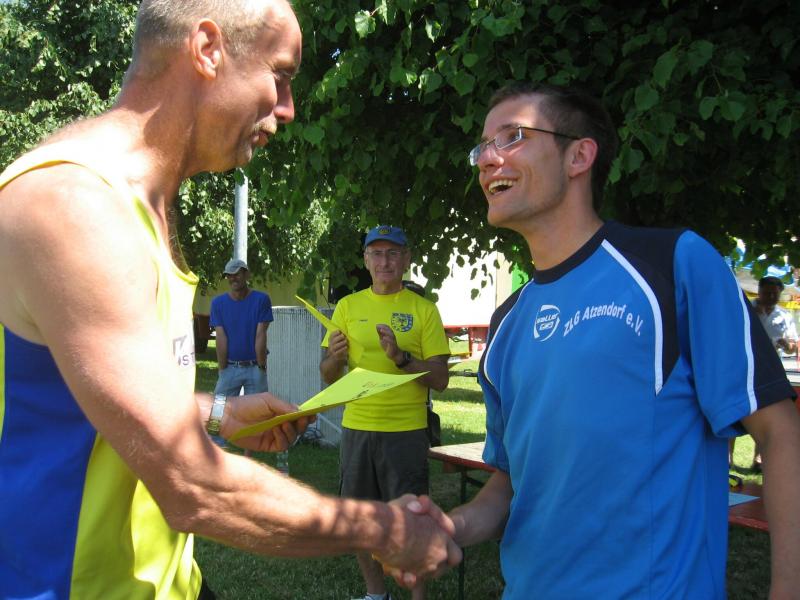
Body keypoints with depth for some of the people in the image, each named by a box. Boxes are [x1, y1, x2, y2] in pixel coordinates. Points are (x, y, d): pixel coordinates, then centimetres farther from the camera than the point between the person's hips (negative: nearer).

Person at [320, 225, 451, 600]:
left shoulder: (423, 310, -2)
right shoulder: (348, 306, 6)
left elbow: (440, 380, -6)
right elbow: (328, 377, 8)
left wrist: (401, 356, -21)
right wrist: (335, 358, -14)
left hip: (406, 431, -3)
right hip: (357, 427, 3)